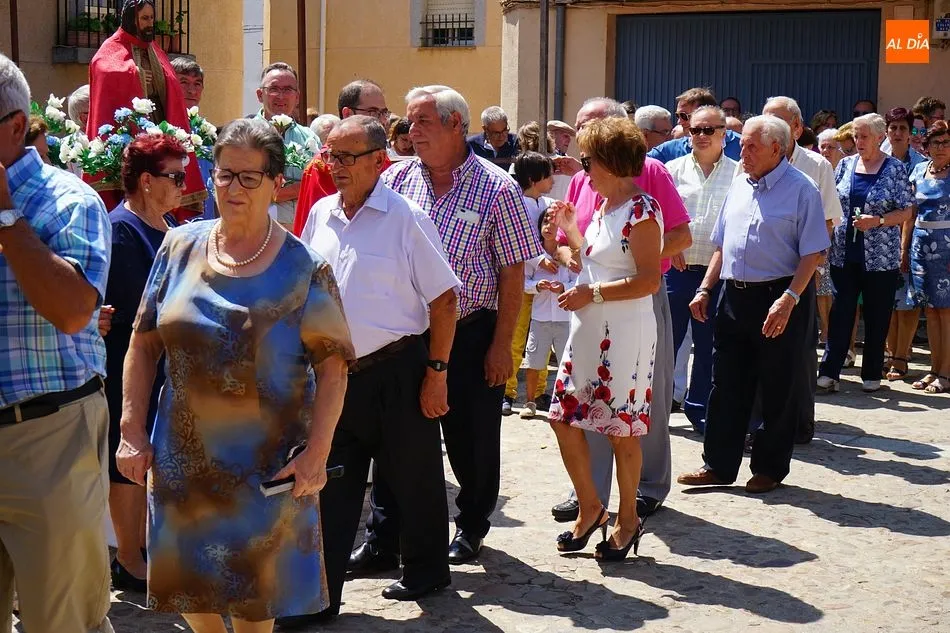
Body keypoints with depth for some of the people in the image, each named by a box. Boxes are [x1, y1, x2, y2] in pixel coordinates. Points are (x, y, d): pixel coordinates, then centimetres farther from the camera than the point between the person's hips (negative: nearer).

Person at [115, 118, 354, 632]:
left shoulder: (304, 269, -6)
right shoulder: (181, 247, 2)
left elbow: (332, 365, -9)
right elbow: (144, 344, 5)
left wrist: (316, 453, -16)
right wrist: (131, 431, 0)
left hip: (268, 464, -3)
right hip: (184, 455, 3)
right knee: (189, 588, 13)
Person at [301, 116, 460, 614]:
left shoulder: (405, 218, -11)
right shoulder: (320, 215, 6)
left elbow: (444, 299, -11)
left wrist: (436, 372, -13)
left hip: (398, 371, -5)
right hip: (336, 373, 5)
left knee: (412, 479, 10)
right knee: (330, 484, 9)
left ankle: (425, 571, 32)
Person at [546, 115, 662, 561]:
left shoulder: (641, 211, -15)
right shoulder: (604, 207, 12)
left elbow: (648, 281, -20)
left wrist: (591, 294, -19)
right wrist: (570, 229, 18)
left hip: (626, 332, -9)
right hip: (589, 329, 9)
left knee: (620, 429, 2)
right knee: (564, 417, 9)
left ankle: (628, 519, 19)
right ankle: (590, 506, 24)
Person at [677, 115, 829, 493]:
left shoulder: (800, 189, -8)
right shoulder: (739, 186, 12)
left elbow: (813, 253, -12)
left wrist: (788, 299, -21)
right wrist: (705, 289, 11)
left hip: (779, 297, -6)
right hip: (734, 296, 6)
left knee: (778, 390, 5)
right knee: (726, 384, 9)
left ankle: (769, 468, 18)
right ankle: (718, 466, 17)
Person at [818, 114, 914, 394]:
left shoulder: (895, 168, -1)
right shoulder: (846, 165, 8)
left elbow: (906, 212, -2)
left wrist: (877, 221, -18)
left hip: (880, 256, -2)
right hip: (844, 253, 2)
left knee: (877, 317, 4)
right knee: (841, 312, 0)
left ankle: (872, 375, 14)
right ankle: (829, 372, -1)